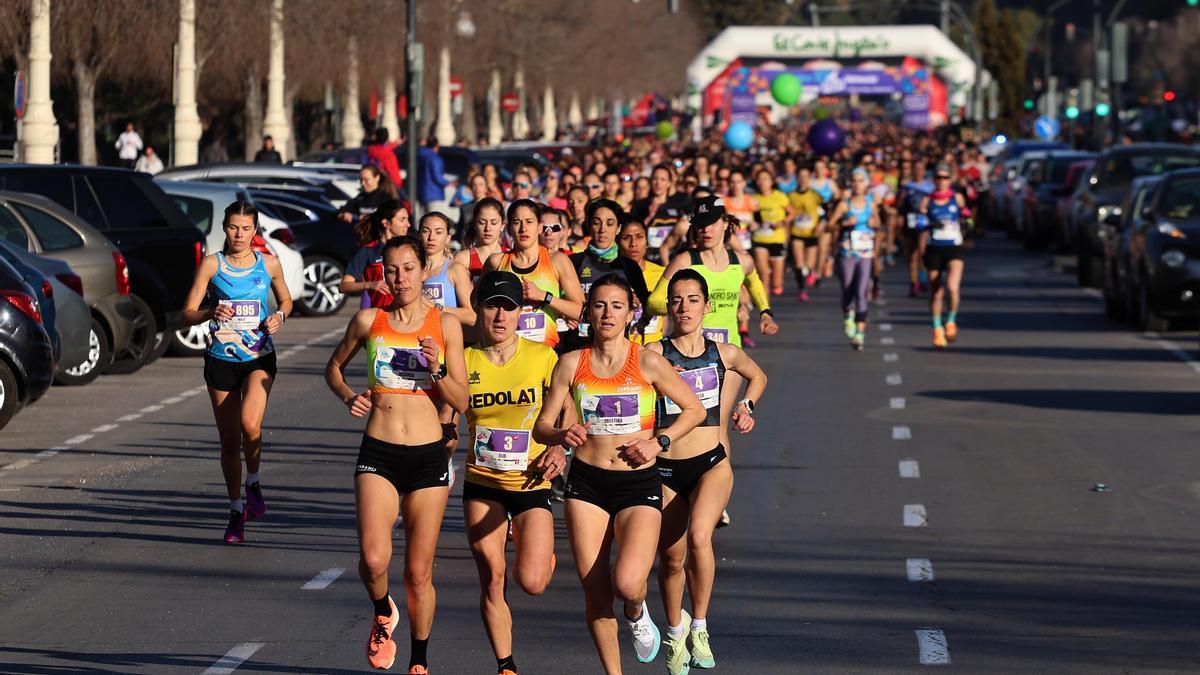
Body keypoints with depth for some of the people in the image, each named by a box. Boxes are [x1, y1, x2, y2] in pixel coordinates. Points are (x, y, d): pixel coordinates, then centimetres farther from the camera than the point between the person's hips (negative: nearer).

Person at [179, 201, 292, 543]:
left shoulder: (269, 264, 1)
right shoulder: (212, 264, -3)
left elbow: (285, 300, 18)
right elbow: (187, 313, -5)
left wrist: (279, 317, -4)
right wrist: (210, 314, -26)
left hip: (260, 358, -1)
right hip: (221, 359, 1)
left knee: (250, 424, -25)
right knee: (229, 441, 6)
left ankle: (253, 483, 2)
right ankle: (236, 510, 23)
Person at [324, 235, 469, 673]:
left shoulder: (445, 325, 2)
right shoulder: (369, 321, 4)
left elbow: (461, 403, 2)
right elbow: (334, 367, 22)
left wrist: (436, 370, -16)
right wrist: (348, 397, 2)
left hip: (429, 456, 0)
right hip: (378, 455, 0)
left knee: (419, 572, 4)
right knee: (374, 559, -20)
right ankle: (382, 614, 13)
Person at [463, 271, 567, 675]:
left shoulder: (543, 357, -6)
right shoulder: (464, 361, -3)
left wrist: (560, 450, -14)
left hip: (532, 483, -1)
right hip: (482, 485, 2)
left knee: (531, 583, -11)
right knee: (492, 580, -1)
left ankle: (542, 552, 25)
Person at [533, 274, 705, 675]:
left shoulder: (647, 363, -3)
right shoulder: (571, 363, 3)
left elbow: (694, 410, 6)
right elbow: (541, 427, 5)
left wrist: (659, 442, -8)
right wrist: (562, 435, -17)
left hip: (639, 484, -2)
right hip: (587, 483, 2)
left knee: (626, 582, -22)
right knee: (595, 594, 0)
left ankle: (637, 613, 16)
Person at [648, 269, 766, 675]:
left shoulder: (723, 354, 5)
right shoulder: (654, 354, -5)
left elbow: (757, 376, 26)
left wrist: (747, 406, 10)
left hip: (712, 463, 0)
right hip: (665, 469, 0)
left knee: (698, 536, -26)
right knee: (671, 557, 7)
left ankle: (699, 627, -11)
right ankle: (675, 633, 34)